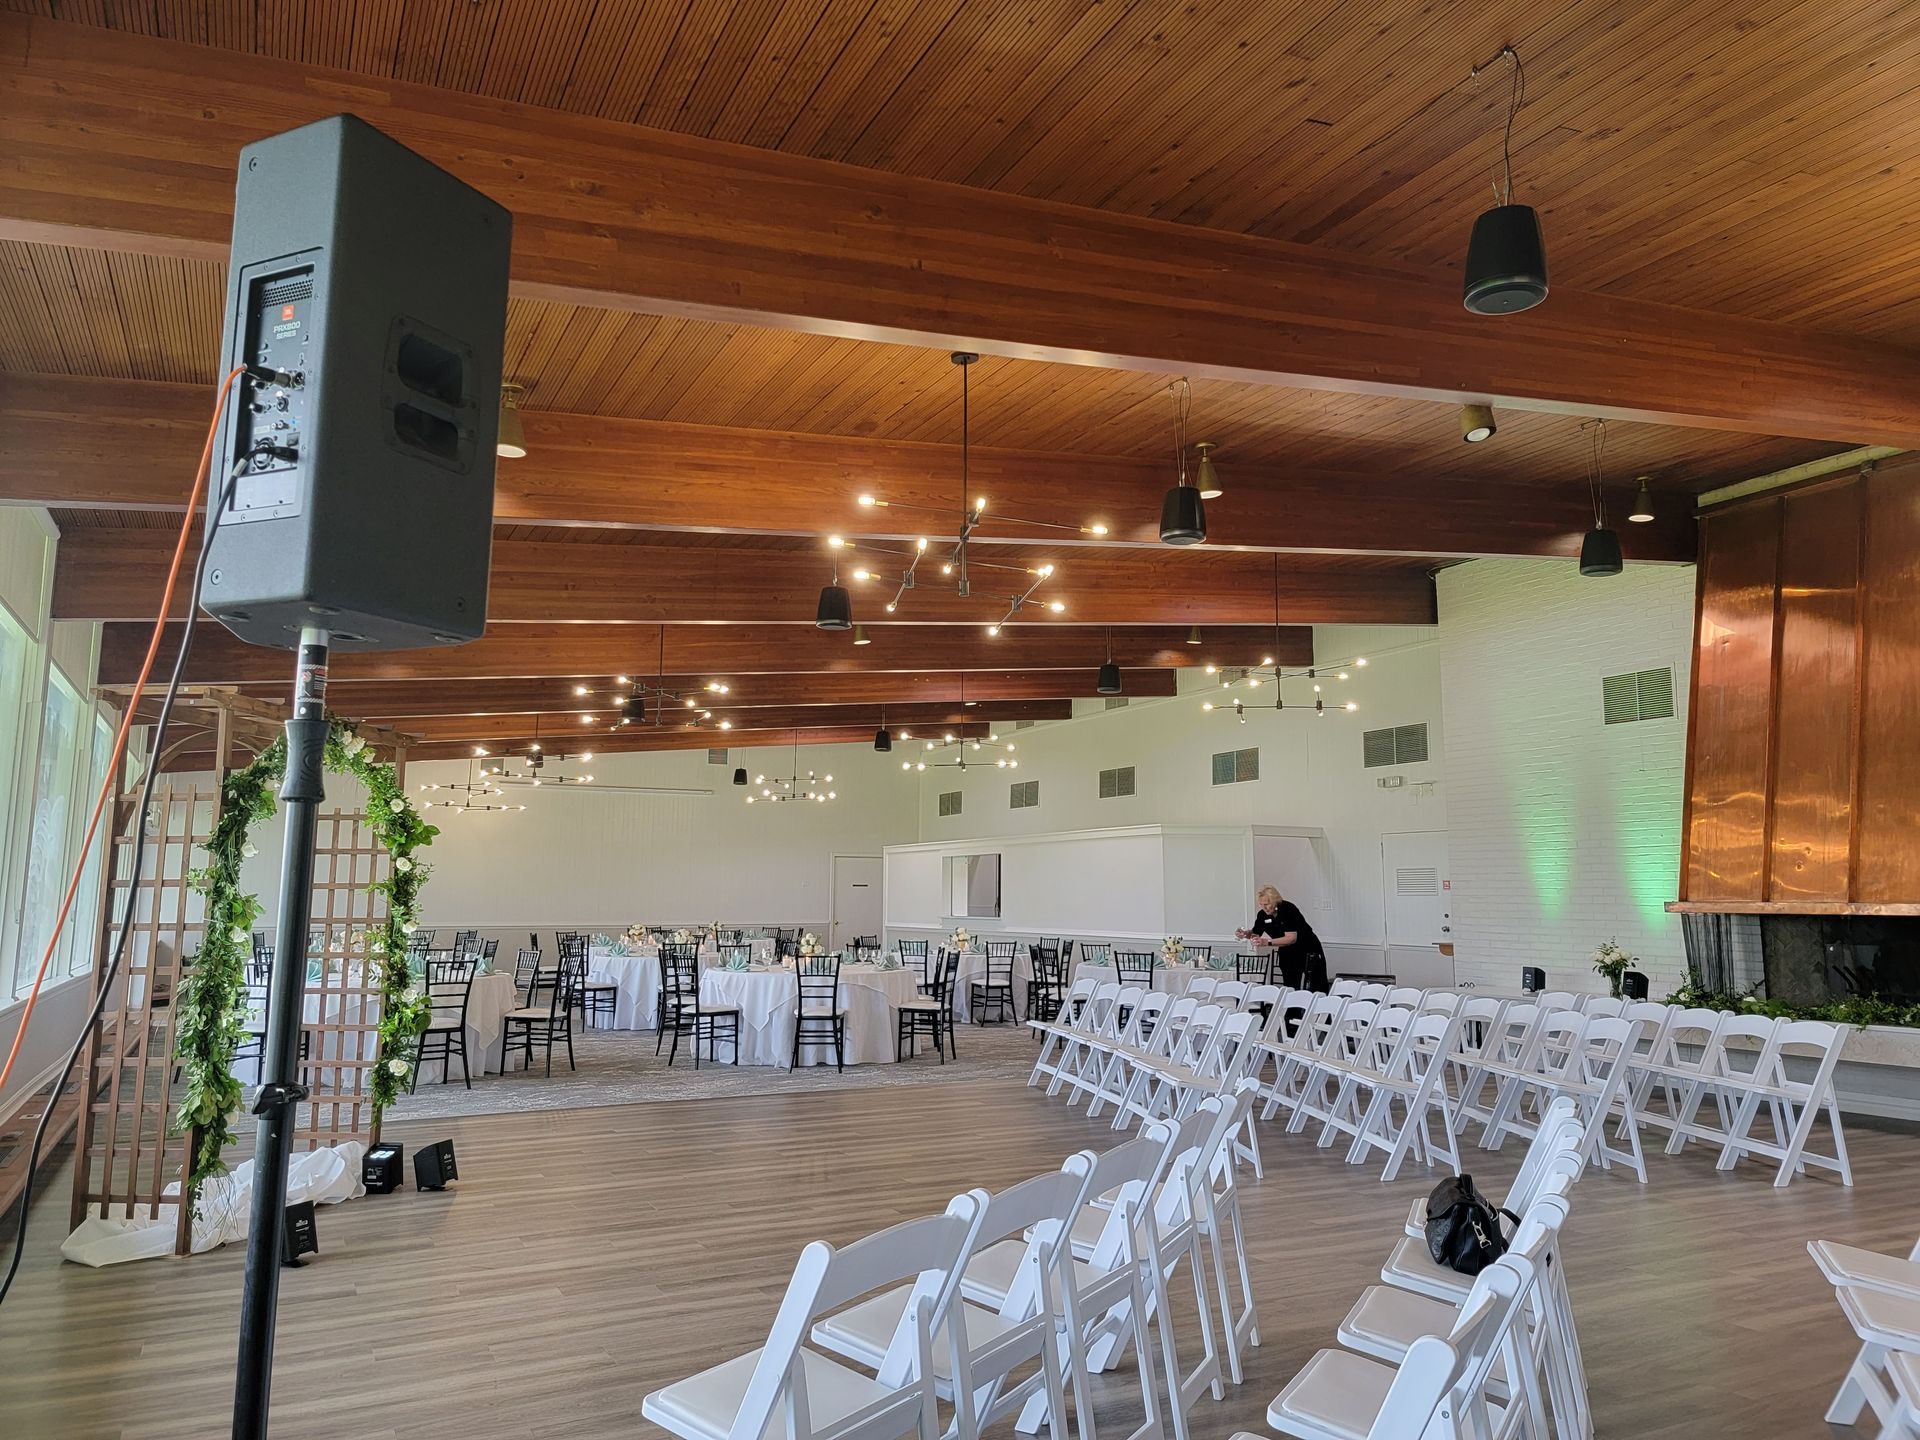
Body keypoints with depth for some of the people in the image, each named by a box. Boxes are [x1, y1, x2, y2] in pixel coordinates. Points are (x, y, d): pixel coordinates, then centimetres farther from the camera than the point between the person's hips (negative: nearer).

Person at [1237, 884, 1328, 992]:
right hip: (1287, 955, 6)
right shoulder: (1263, 915, -6)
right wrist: (1245, 934, -15)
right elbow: (1256, 934, 8)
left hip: (1307, 951, -6)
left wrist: (1268, 942, -39)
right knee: (1290, 987, 1)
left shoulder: (1288, 909, -24)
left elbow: (1292, 938, -31)